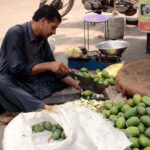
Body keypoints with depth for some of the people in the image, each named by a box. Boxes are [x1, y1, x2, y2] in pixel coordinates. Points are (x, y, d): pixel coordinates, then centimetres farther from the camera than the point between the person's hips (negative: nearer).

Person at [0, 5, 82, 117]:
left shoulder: (42, 39, 5)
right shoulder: (16, 34, -15)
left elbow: (55, 70, 11)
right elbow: (17, 69, -23)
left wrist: (76, 85, 2)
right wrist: (48, 65, -24)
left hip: (36, 84, 7)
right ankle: (42, 107, -54)